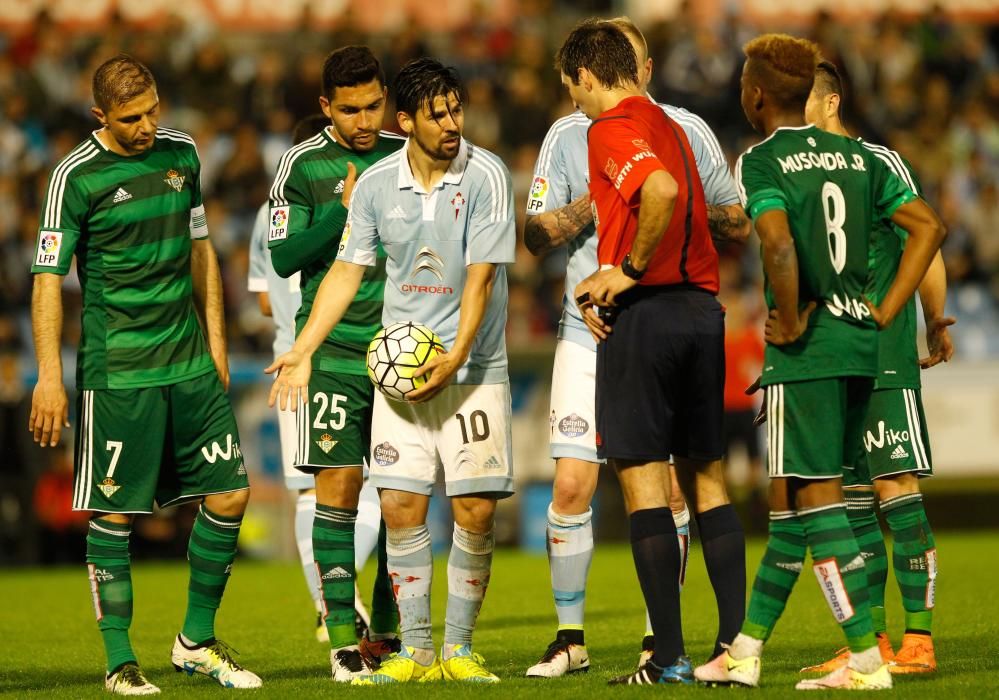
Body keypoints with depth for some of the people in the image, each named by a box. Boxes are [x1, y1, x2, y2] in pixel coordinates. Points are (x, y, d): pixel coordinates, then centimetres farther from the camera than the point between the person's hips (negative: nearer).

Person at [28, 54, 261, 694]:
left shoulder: (181, 153, 8)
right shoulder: (78, 176, -9)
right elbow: (48, 277, -9)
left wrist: (215, 342, 17)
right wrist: (50, 377, -15)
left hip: (190, 364, 6)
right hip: (117, 371, -5)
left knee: (229, 496, 3)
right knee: (114, 514, -2)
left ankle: (197, 641, 18)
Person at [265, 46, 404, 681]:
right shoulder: (303, 166, 1)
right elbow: (284, 258, -5)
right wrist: (343, 212, -15)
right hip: (333, 352, -3)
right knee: (339, 487, -7)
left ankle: (388, 630, 10)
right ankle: (343, 637, -4)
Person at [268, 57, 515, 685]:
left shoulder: (486, 175, -9)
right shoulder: (377, 184, 2)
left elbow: (481, 276, -13)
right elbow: (347, 272, 11)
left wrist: (455, 358, -22)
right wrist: (303, 351, 6)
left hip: (473, 365, -3)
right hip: (400, 362, 3)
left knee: (475, 510, -6)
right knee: (401, 504, -3)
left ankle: (459, 649, 7)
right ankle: (415, 651, 6)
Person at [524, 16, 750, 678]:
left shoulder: (687, 132, 1)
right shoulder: (567, 137, 4)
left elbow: (741, 225, 6)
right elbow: (536, 235, 1)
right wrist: (593, 201, -14)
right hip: (589, 333, 1)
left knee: (671, 488, -3)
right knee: (572, 485, -5)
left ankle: (659, 639, 7)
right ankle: (570, 638, 7)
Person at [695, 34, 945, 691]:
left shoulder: (761, 162, -7)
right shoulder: (858, 156, 13)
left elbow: (778, 242, -26)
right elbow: (928, 226, 10)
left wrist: (789, 322, -13)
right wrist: (884, 312, 10)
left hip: (808, 347, -7)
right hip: (861, 346, 7)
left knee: (815, 497, -4)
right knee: (793, 497, 14)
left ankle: (866, 661, -8)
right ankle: (745, 651, 21)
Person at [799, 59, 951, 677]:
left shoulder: (879, 162, -4)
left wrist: (937, 327, -2)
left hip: (883, 354, -7)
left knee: (896, 486, -10)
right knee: (852, 498, 6)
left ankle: (919, 639, -10)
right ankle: (872, 641, 8)